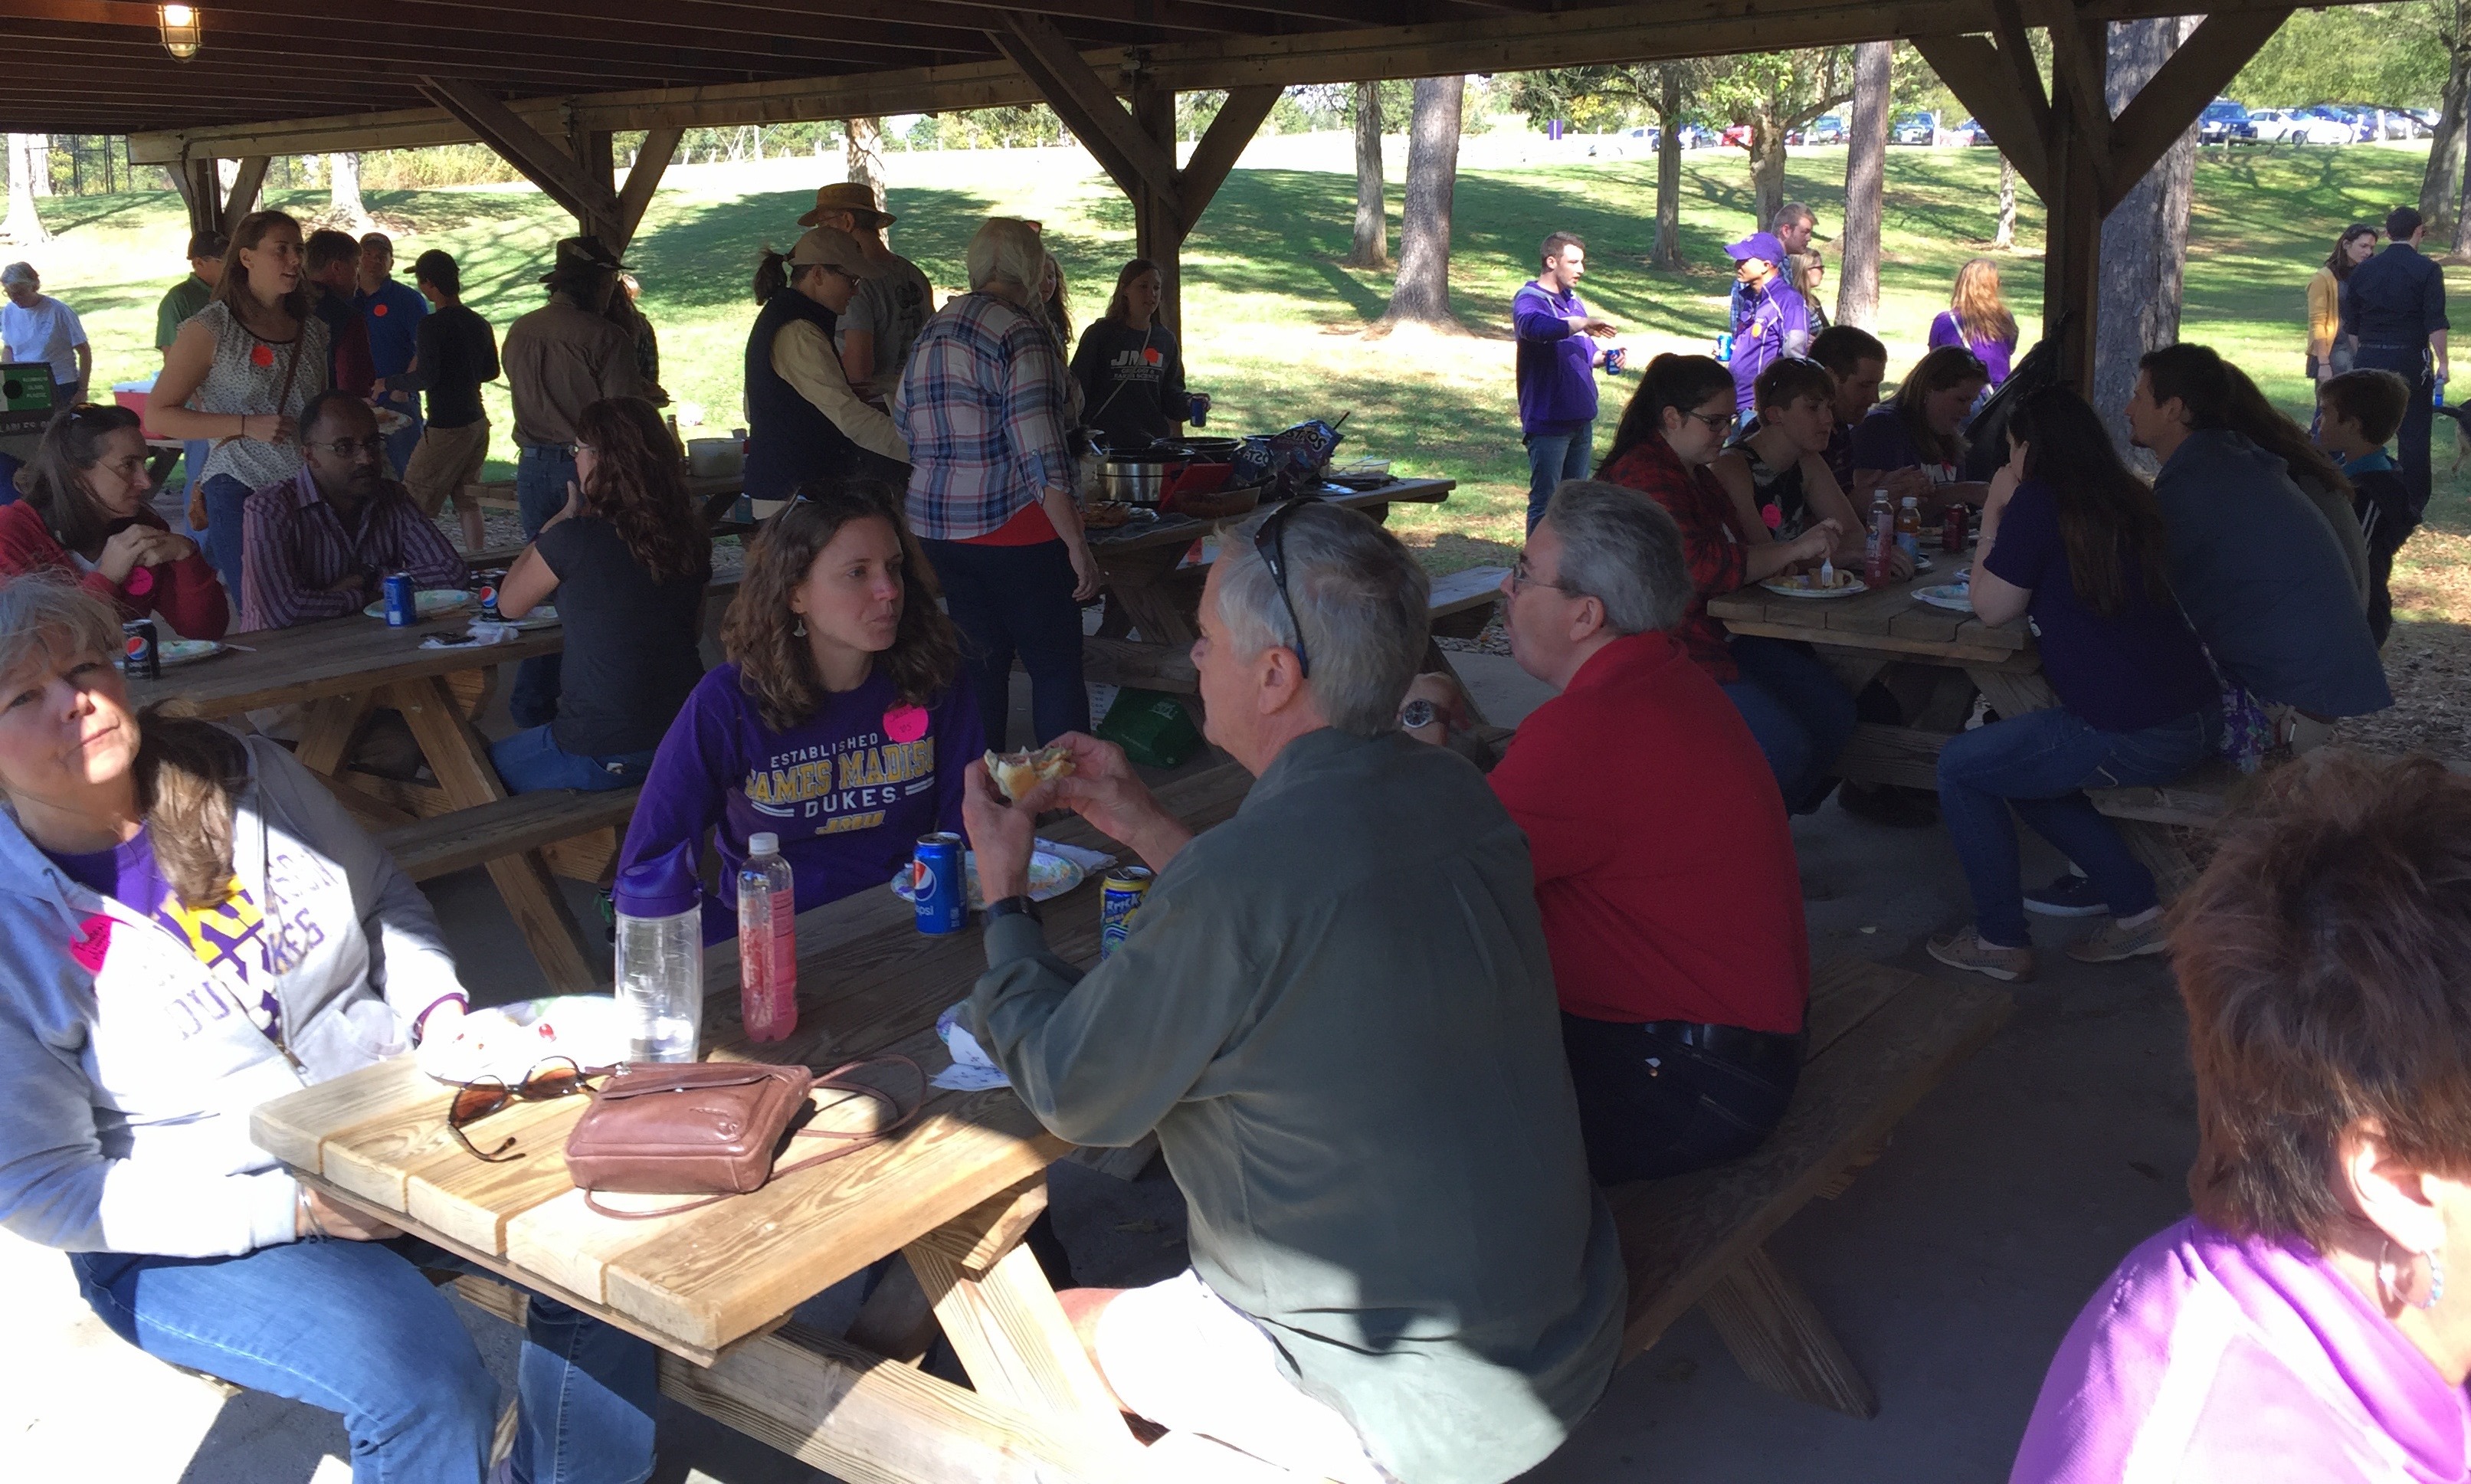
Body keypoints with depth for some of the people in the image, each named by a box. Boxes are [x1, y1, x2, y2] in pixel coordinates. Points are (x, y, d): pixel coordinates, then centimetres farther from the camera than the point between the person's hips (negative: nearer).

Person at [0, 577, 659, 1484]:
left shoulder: (244, 774, -1)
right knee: (428, 1382, -28)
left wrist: (437, 1008, -6)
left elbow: (387, 901, 15)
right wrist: (288, 1208, -20)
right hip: (190, 1227, -4)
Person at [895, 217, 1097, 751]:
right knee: (1056, 667, 0)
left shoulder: (932, 331, 13)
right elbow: (1041, 457, -19)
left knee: (980, 664, 14)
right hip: (1012, 529, -8)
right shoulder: (1019, 333, -12)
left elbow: (903, 430, 21)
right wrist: (1077, 545, -18)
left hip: (936, 525, 8)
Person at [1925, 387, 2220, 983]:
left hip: (2131, 737, -8)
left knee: (1960, 766, 8)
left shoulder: (2038, 503, -11)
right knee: (2021, 763, 27)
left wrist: (1993, 516, 7)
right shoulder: (2130, 498, 11)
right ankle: (2137, 910, 24)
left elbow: (1992, 608, -2)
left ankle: (2001, 942, 15)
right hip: (2197, 717, 8)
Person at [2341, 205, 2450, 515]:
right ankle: (2414, 505, 7)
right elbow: (2435, 323, -12)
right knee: (2413, 433, 4)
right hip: (2411, 360, -3)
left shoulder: (2363, 270, 5)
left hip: (2368, 360, 3)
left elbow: (2351, 325, 9)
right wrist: (2441, 362, -5)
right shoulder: (2427, 269, -7)